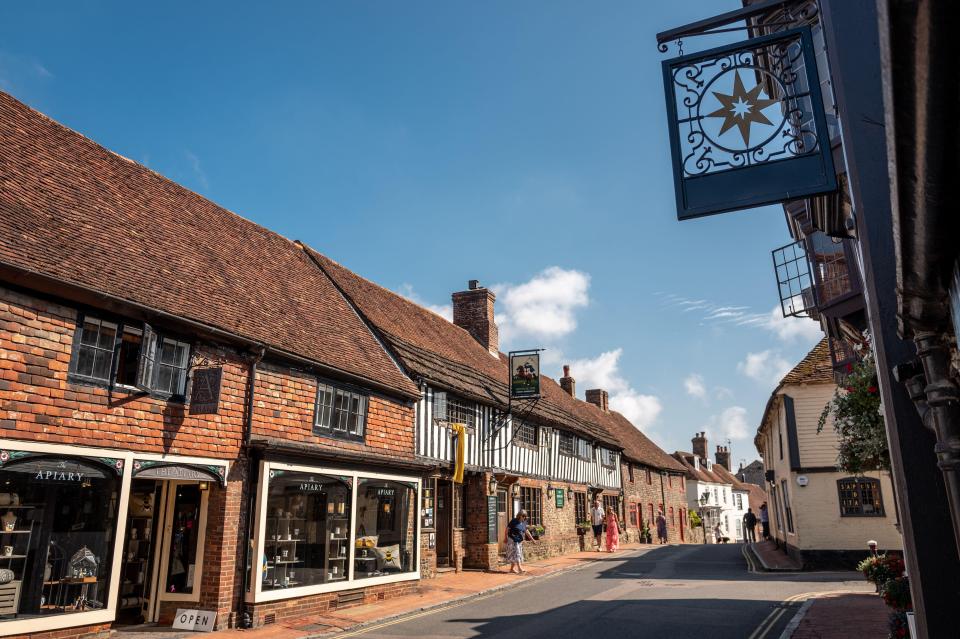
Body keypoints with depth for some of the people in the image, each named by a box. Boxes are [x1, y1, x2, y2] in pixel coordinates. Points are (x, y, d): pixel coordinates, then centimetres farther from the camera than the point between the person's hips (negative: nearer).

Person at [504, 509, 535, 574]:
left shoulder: (524, 522, 8)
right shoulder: (514, 521, -11)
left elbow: (526, 531, 19)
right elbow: (507, 528, -7)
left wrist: (531, 538, 17)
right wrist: (505, 538, -7)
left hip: (520, 541, 7)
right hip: (513, 540, -7)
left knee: (514, 555, 10)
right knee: (516, 553, -13)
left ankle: (511, 569, 19)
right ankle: (520, 568, -19)